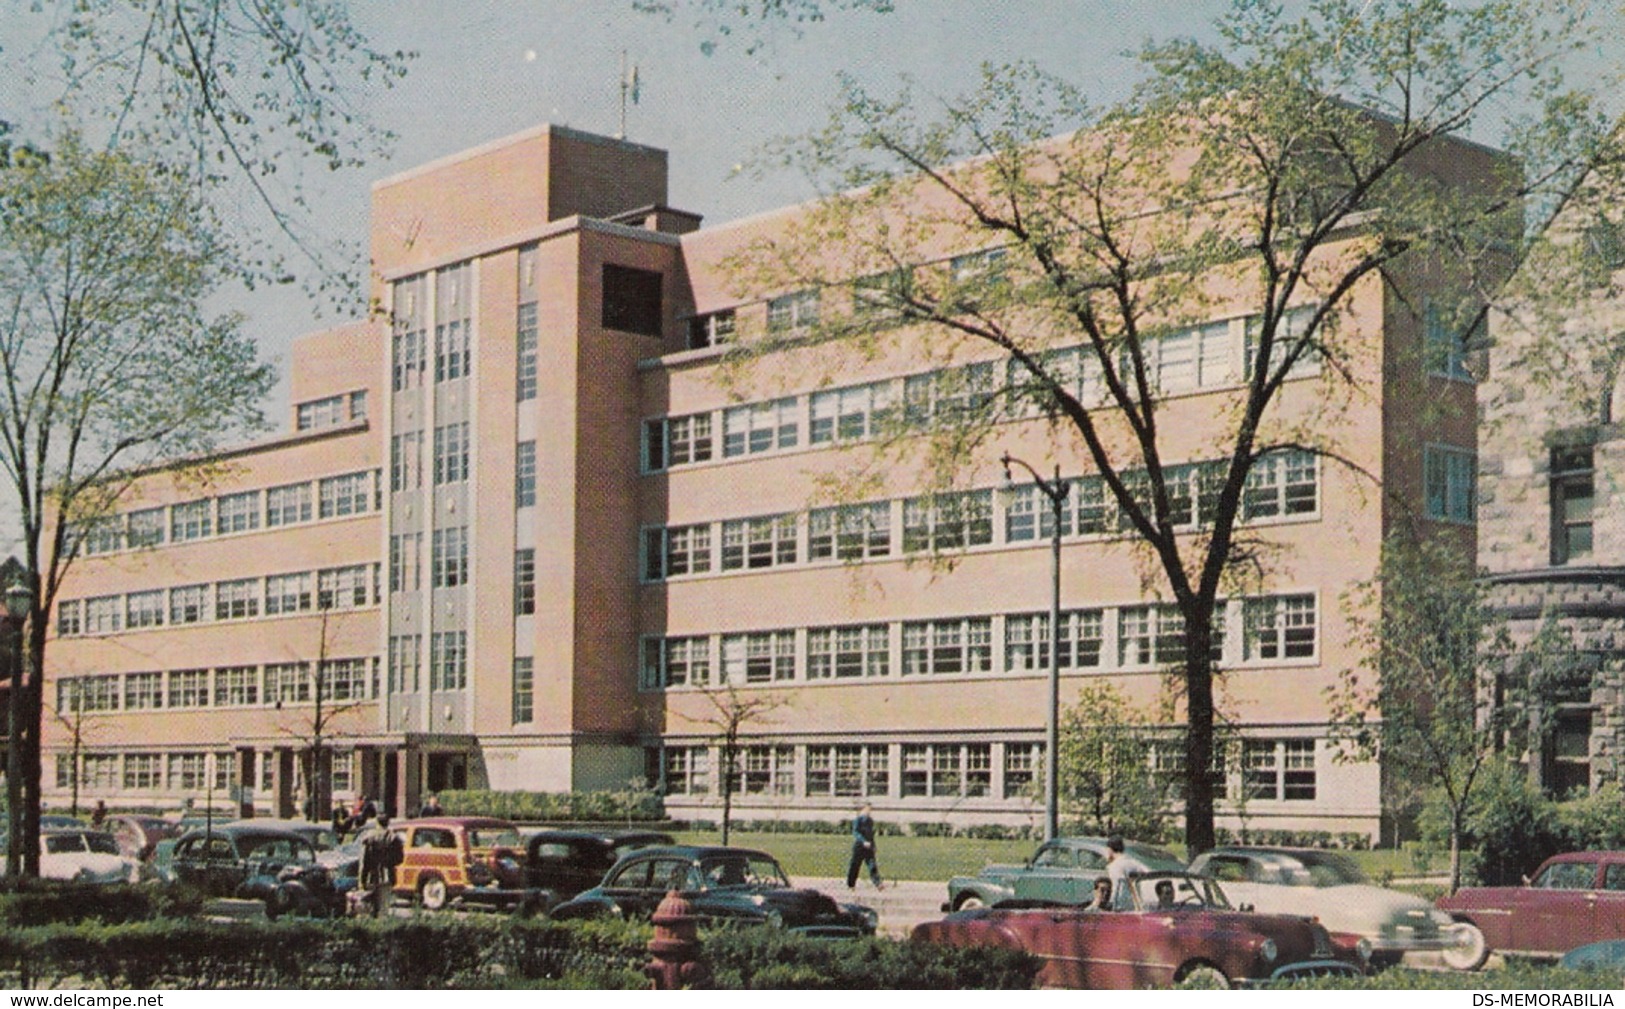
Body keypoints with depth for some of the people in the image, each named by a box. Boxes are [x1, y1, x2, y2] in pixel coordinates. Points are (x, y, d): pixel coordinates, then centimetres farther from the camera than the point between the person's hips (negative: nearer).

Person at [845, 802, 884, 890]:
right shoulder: (858, 819, -8)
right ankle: (850, 885, 15)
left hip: (869, 846, 6)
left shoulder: (870, 820, 15)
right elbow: (855, 832, -17)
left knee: (872, 865, -6)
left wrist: (873, 845, 22)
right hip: (859, 846, -6)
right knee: (854, 865, 2)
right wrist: (863, 841, -27)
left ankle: (878, 884, -17)